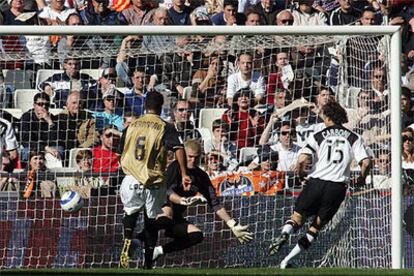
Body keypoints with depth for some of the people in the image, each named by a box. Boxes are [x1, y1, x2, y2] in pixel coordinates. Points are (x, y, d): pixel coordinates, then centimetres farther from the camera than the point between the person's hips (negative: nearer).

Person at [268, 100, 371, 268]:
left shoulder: (318, 136, 4)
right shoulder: (353, 138, 9)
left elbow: (302, 160, -8)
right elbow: (366, 162, -1)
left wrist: (301, 173, 13)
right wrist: (361, 179, 18)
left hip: (317, 181, -1)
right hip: (338, 187, 1)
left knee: (298, 217, 12)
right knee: (317, 225, 10)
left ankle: (285, 234, -23)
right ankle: (287, 260, 2)